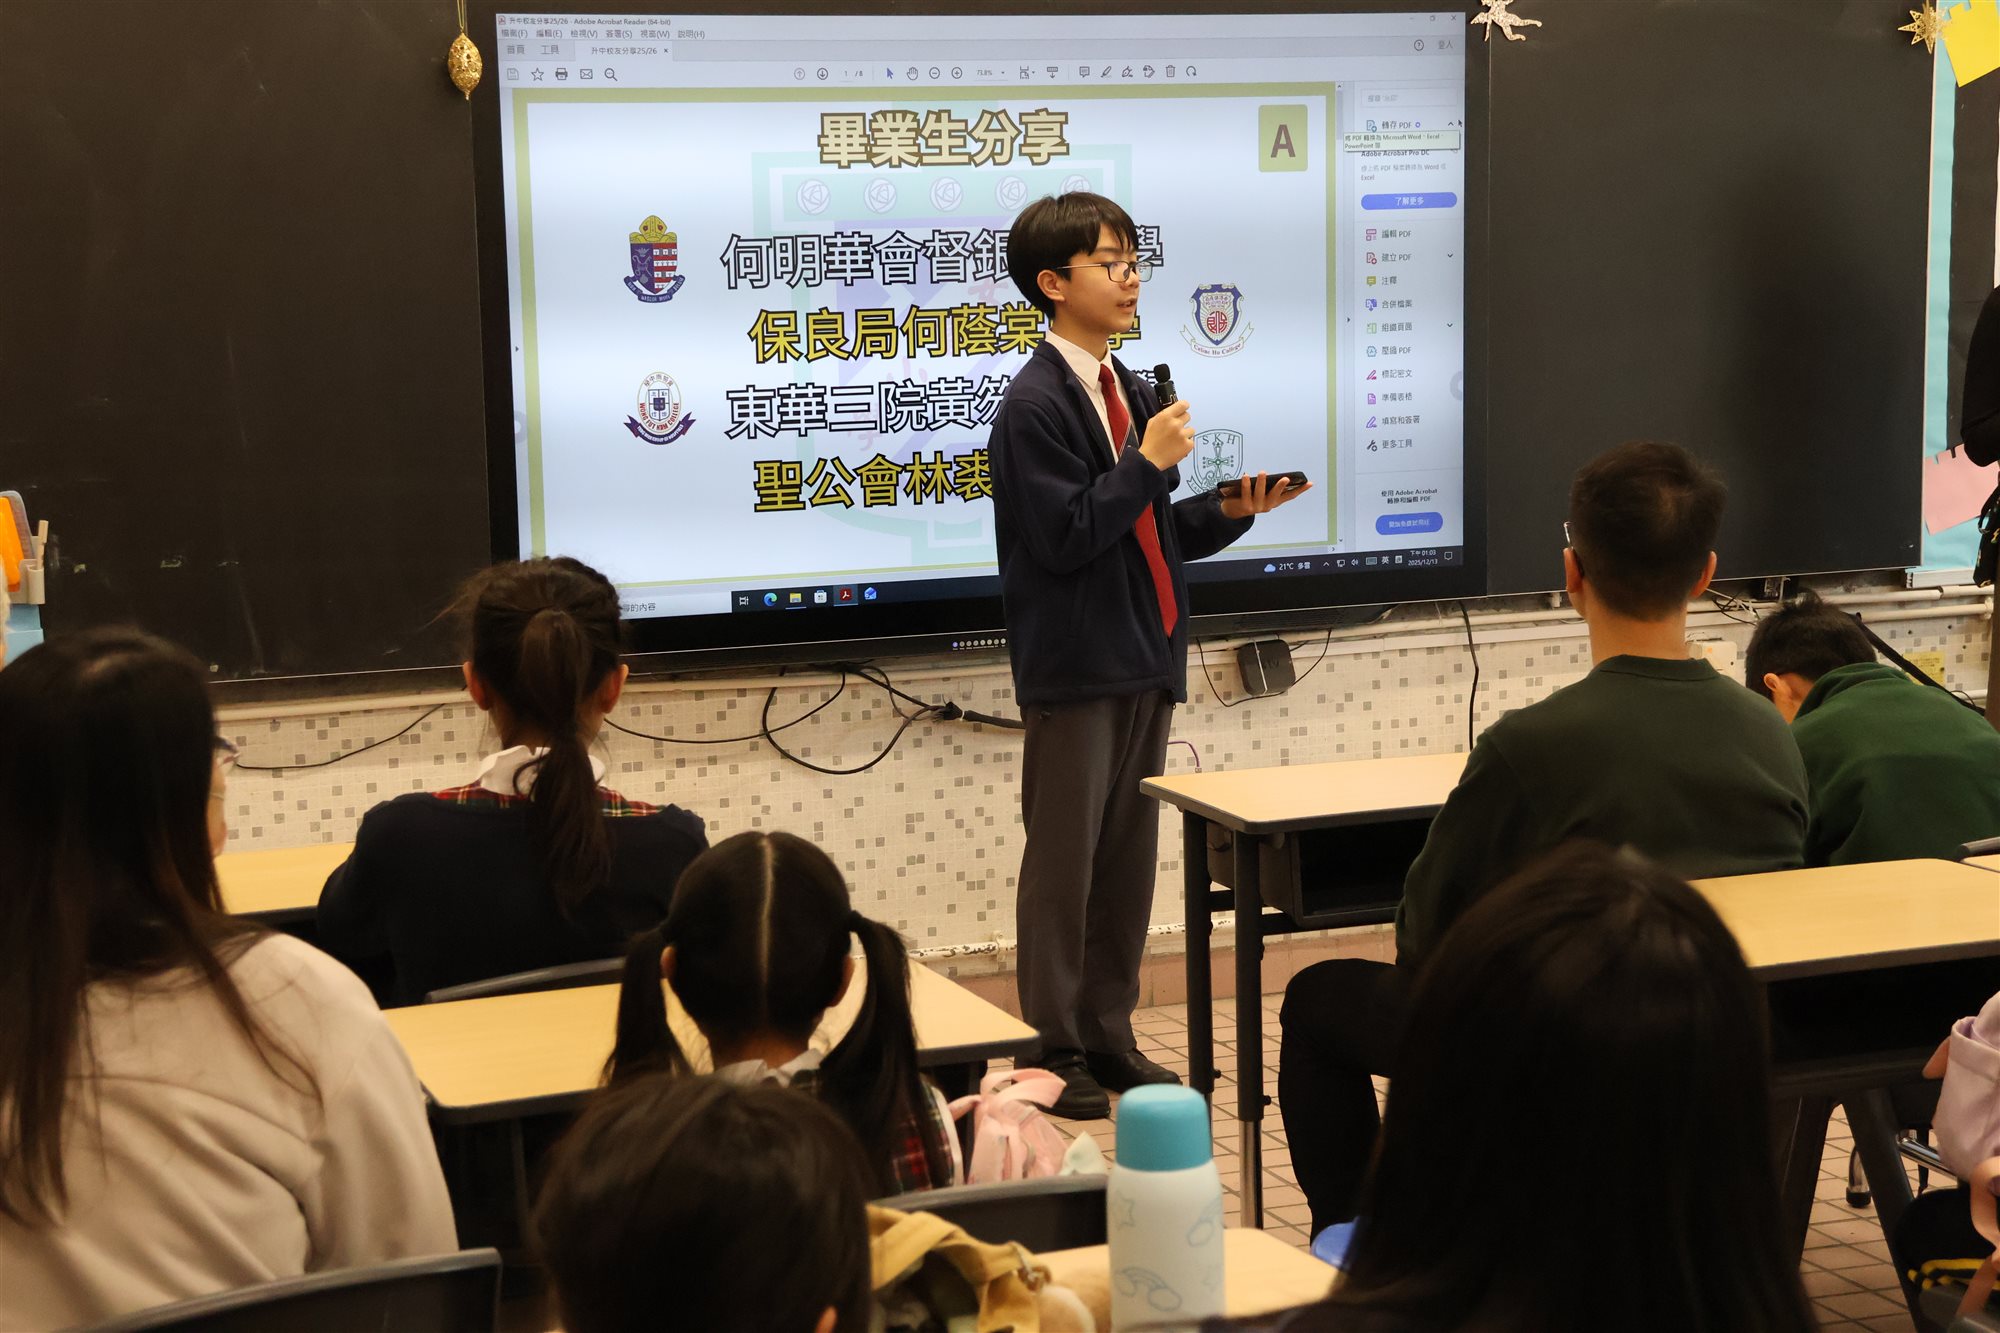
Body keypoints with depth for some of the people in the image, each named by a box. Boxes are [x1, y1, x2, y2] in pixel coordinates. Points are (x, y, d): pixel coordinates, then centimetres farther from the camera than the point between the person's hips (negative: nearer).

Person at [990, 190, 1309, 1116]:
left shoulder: (1131, 395, 15)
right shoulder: (1036, 404, -12)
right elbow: (1064, 535, -19)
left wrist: (1232, 510, 2)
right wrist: (1148, 462, -19)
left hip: (1143, 661, 8)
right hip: (1076, 667, -8)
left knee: (1129, 856, 12)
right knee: (1064, 858, -1)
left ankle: (1108, 1035, 21)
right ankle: (1053, 1050, 8)